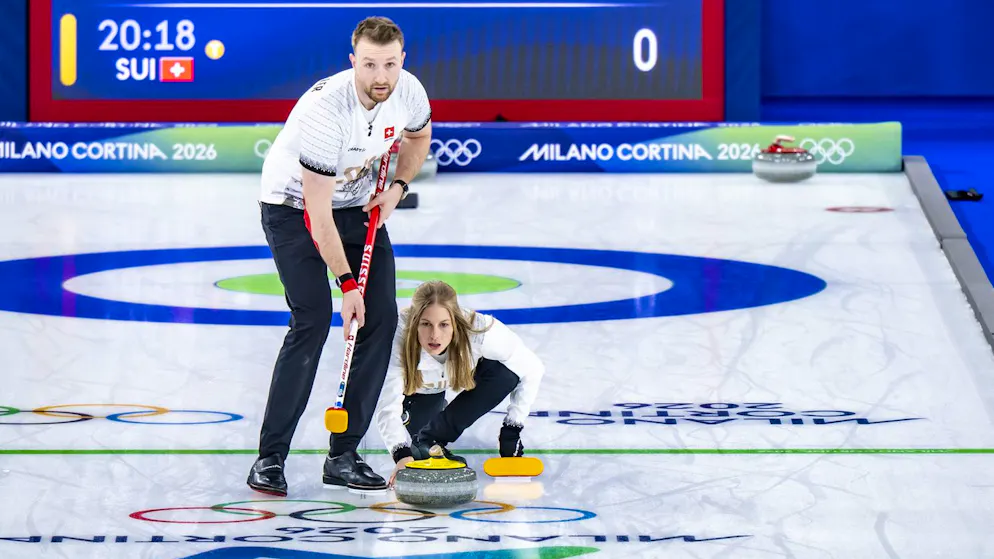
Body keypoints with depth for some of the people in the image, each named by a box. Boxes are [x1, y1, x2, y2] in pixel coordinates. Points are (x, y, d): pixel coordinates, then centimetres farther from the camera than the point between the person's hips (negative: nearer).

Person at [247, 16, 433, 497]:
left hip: (358, 205, 6)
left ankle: (344, 456, 2)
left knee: (380, 318, -5)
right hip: (294, 205, -6)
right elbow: (318, 212, -29)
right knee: (312, 320, -20)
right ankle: (270, 458, -14)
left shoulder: (409, 92, -15)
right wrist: (346, 282, -26)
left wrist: (397, 187, -5)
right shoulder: (326, 108, -34)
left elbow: (418, 137, 12)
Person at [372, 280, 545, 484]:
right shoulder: (398, 336, -42)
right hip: (417, 384, 1)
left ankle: (431, 439, -16)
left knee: (505, 374, -28)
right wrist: (402, 455, -62)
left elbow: (532, 370, -26)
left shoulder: (479, 331, -40)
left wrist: (511, 428, -27)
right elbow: (387, 408, -46)